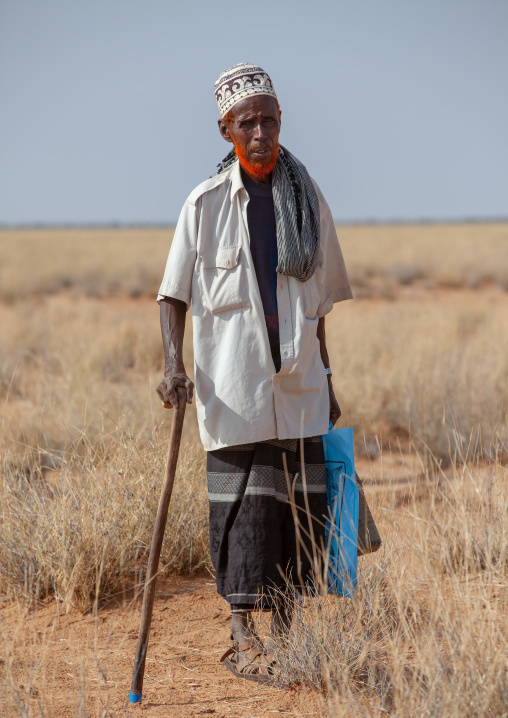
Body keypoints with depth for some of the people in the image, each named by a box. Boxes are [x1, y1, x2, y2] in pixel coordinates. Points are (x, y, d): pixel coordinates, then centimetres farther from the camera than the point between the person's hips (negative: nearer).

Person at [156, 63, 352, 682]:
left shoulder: (308, 200, 9)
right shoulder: (205, 203, -1)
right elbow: (173, 294, 2)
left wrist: (326, 382, 17)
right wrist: (173, 364, -13)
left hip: (299, 382, 3)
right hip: (233, 385, -3)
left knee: (303, 504, 5)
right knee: (243, 507, -3)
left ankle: (285, 631, 19)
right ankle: (243, 640, 7)